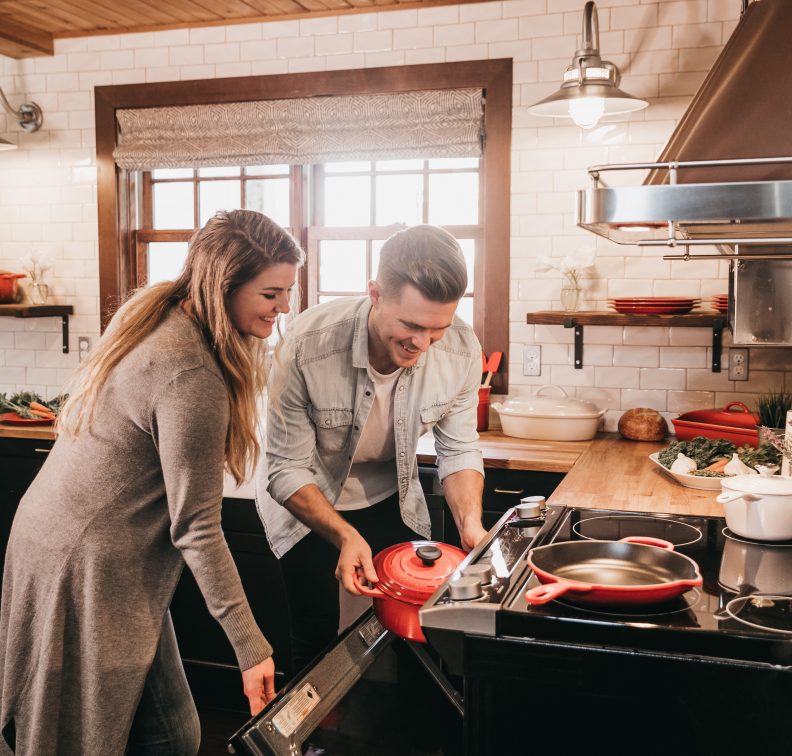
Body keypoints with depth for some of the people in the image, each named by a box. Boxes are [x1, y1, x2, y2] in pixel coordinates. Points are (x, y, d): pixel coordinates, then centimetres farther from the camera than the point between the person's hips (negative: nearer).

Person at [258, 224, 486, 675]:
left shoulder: (462, 350, -22)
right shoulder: (307, 346, -32)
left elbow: (459, 449, -8)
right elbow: (287, 471, -24)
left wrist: (471, 522, -24)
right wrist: (345, 536, -36)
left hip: (391, 498, 3)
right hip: (307, 501, -3)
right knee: (320, 637, -2)